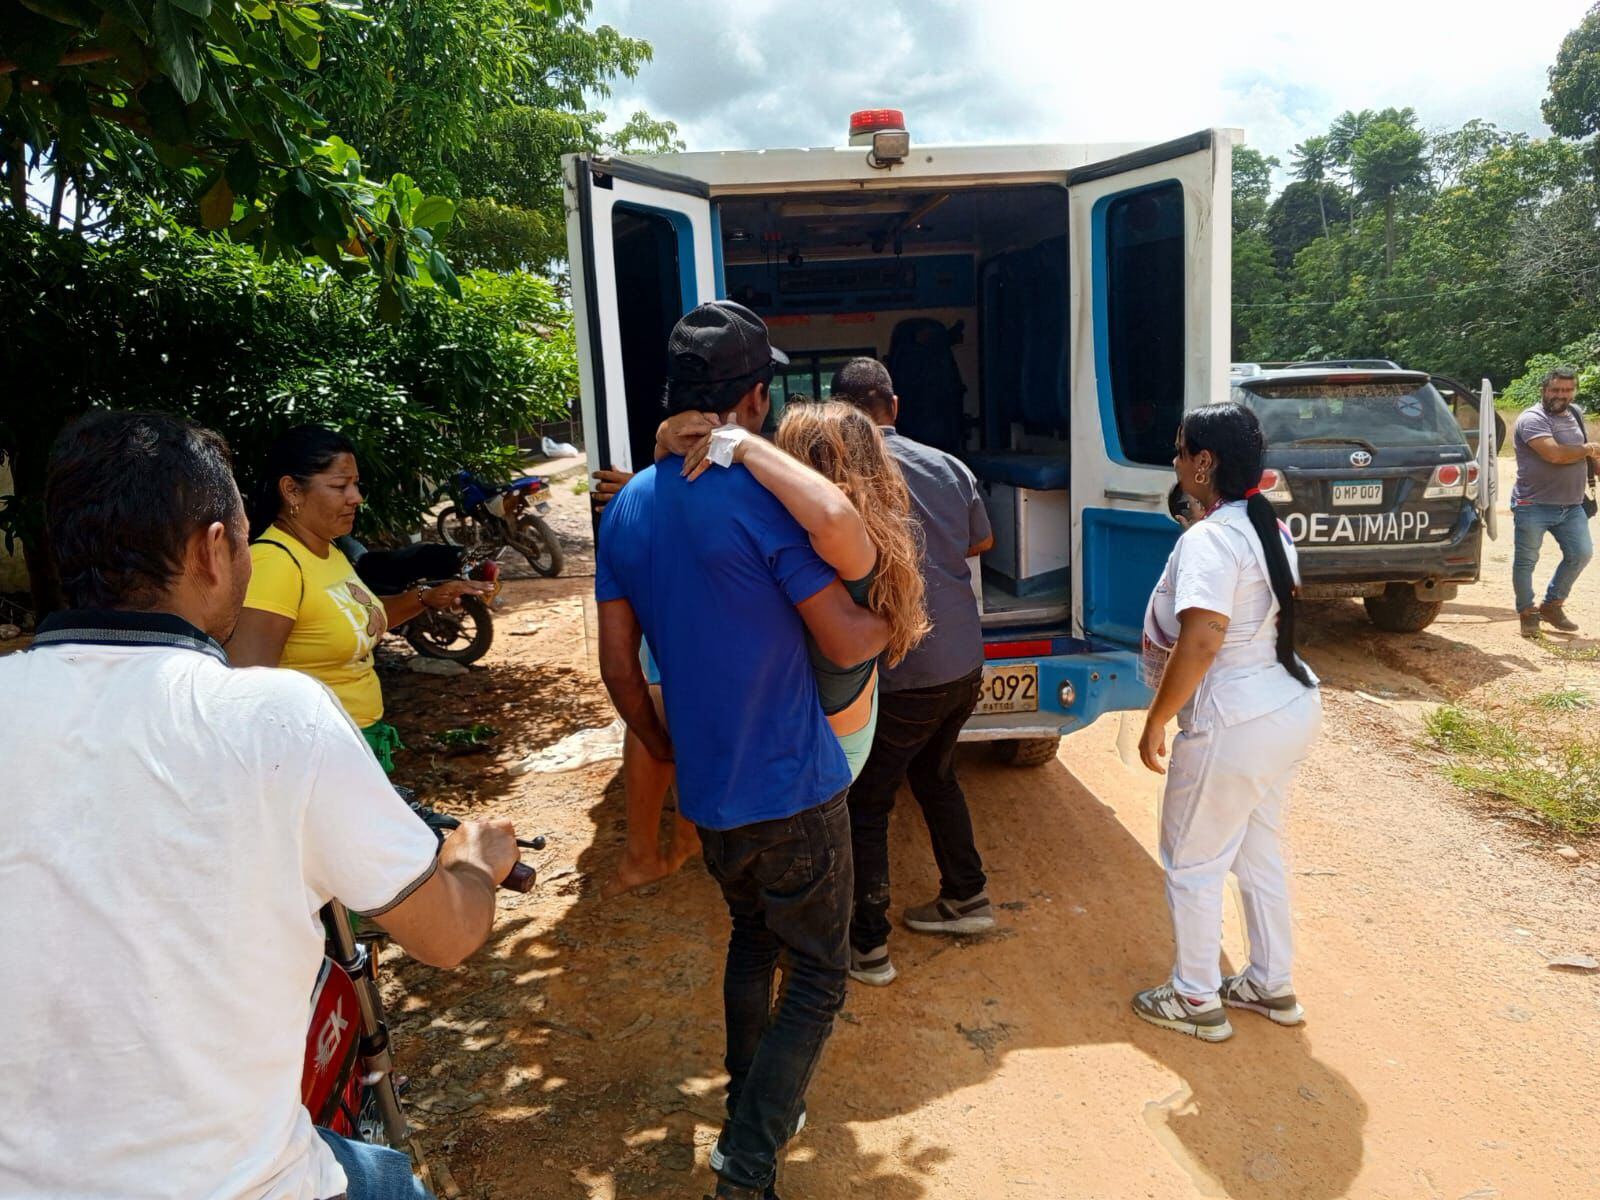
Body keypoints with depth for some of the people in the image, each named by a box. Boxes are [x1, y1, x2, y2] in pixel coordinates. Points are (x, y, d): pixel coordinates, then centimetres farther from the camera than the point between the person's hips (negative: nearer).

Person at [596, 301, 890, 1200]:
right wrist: (893, 620, 5)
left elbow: (619, 665, 5)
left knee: (753, 935, 28)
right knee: (818, 979, 10)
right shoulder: (760, 496, -20)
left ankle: (747, 1108, 41)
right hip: (795, 790, -7)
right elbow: (846, 641, -17)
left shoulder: (628, 509, 1)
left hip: (707, 792, 7)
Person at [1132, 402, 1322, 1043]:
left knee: (1193, 864, 8)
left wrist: (1156, 720, -20)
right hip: (1292, 706, 9)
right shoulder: (1270, 527, 7)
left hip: (1234, 726, -9)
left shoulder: (1208, 539, -21)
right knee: (1260, 851, 23)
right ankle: (1272, 985, 37)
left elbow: (1202, 641, -29)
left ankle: (1197, 1001, 23)